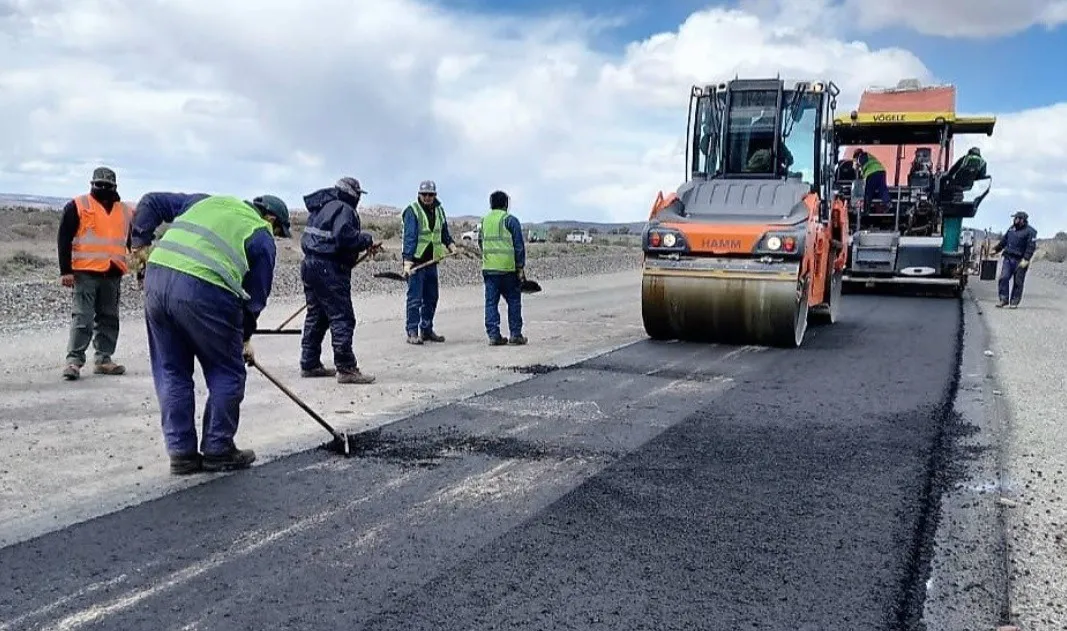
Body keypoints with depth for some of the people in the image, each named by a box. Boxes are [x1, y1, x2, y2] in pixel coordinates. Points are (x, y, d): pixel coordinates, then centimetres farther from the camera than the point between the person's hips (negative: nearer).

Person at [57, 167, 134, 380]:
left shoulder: (126, 211, 12)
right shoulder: (77, 206, -1)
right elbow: (64, 239, -3)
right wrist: (65, 271, -8)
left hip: (113, 274, 5)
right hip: (85, 272, -4)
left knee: (109, 318, 9)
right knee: (82, 317, -8)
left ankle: (103, 359, 17)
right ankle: (74, 360, -4)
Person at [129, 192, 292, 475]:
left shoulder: (208, 201, 29)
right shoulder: (262, 237, 13)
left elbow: (151, 202, 28)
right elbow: (256, 295, 12)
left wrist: (141, 241, 27)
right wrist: (245, 337, 24)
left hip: (156, 276, 6)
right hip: (204, 291, -6)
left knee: (171, 372, 15)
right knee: (227, 374, 11)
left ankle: (181, 452, 20)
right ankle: (217, 451, 17)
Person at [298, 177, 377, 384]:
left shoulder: (319, 208, 18)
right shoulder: (344, 209, -11)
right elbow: (346, 237, -26)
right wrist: (367, 239, -8)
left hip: (310, 264, 10)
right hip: (330, 269, -10)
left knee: (316, 316, 17)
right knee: (342, 318, -7)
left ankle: (309, 364, 25)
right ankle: (346, 368, -8)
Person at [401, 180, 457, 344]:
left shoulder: (439, 210, 12)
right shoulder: (412, 211, -9)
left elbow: (444, 232, 23)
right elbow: (409, 237, -17)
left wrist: (450, 244, 4)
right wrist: (407, 261, -25)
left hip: (431, 261, 7)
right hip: (416, 261, -7)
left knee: (431, 297, 12)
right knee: (415, 298, -7)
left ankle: (427, 330, 22)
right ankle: (412, 332, -3)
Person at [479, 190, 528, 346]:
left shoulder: (484, 221, 12)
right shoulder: (510, 220, -4)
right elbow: (519, 245, -5)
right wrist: (520, 267, -1)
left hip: (488, 268, 4)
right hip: (508, 268, -4)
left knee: (491, 302, 6)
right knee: (513, 301, 6)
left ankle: (493, 335, 3)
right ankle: (515, 334, 7)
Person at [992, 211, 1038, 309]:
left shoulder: (1030, 231, -7)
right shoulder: (1011, 229, 13)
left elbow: (1031, 247, -14)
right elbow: (1003, 241, 25)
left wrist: (1026, 260, -21)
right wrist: (996, 250, 27)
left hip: (1020, 261, -5)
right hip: (1008, 258, 5)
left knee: (1018, 282, 1)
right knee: (1003, 278, -5)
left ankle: (1014, 302, 8)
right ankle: (1004, 299, 2)